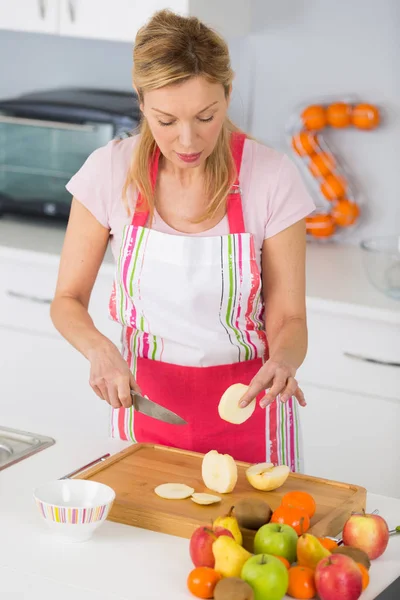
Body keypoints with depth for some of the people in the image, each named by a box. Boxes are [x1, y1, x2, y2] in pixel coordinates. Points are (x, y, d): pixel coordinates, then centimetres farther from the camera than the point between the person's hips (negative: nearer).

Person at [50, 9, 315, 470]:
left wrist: (282, 361, -31)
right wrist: (99, 349, -22)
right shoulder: (111, 171, -12)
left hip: (245, 409, -1)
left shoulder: (272, 177, -16)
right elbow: (68, 300, -2)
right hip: (145, 401, 1)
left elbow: (288, 319, -10)